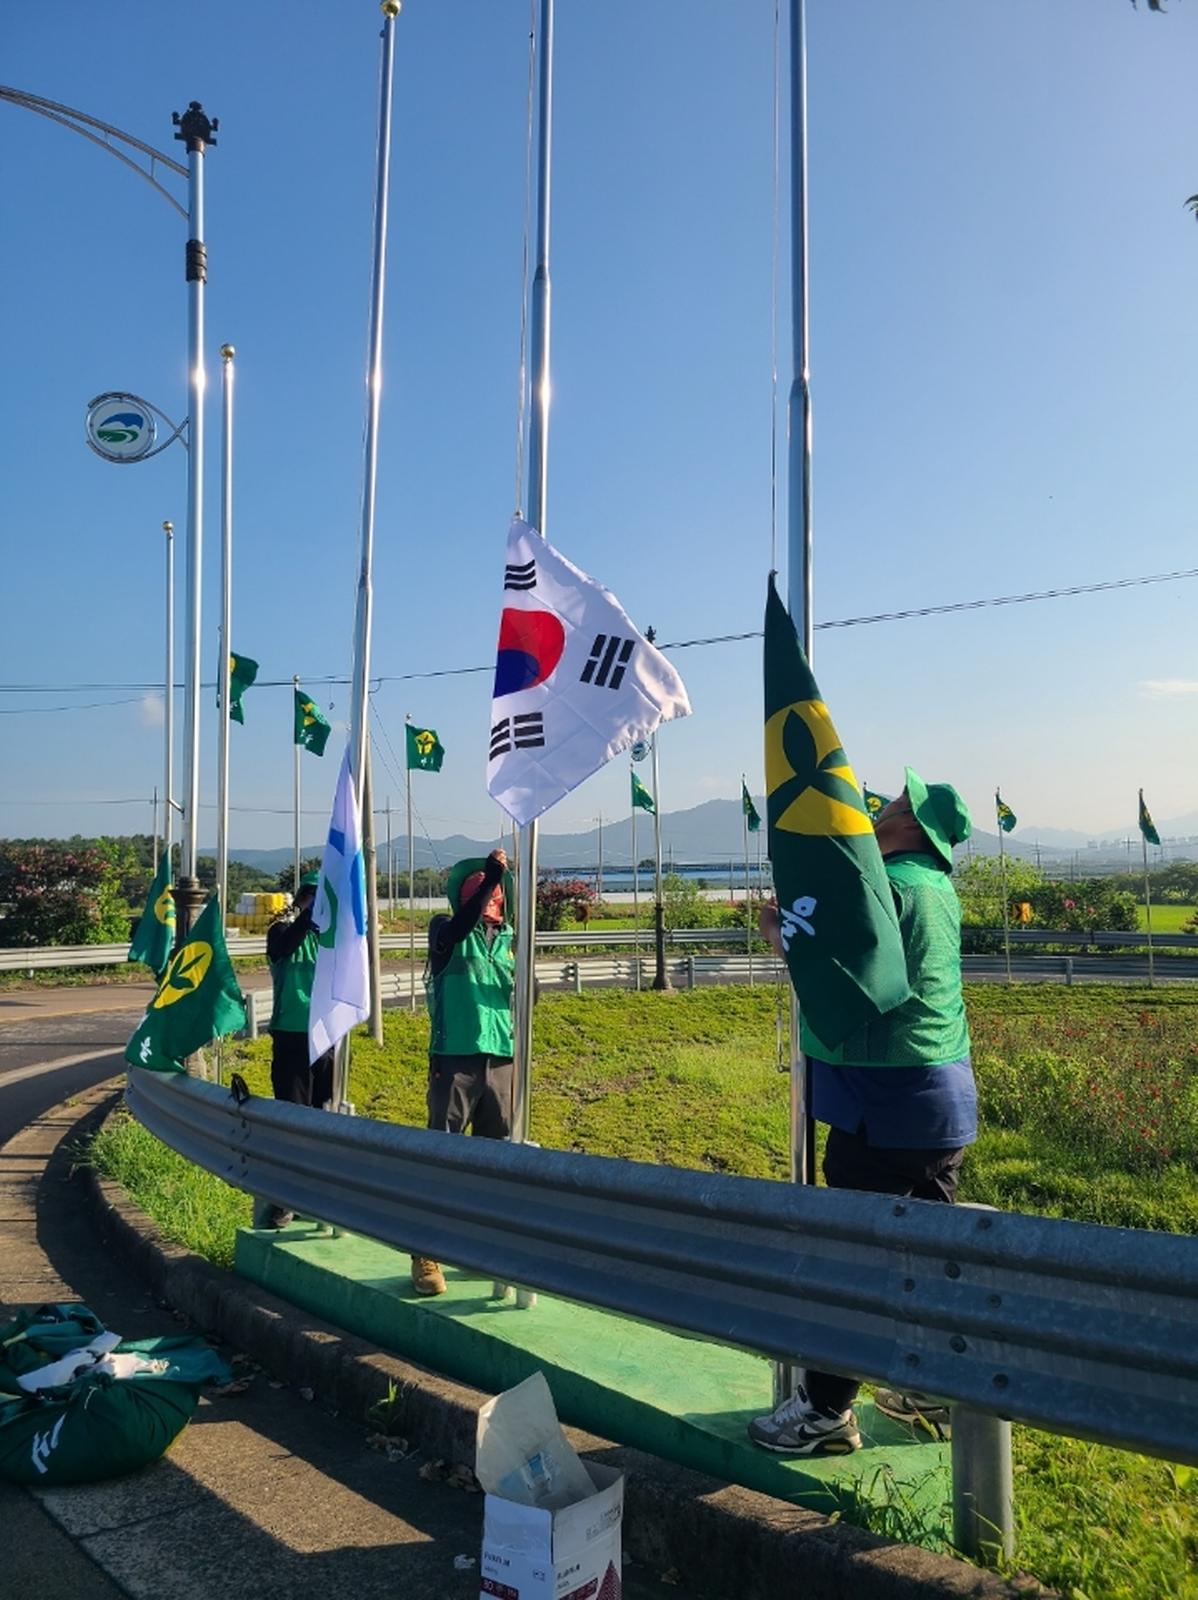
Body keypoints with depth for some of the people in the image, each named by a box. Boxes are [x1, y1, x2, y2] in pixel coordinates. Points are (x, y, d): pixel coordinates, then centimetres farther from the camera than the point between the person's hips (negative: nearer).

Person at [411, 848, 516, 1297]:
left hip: (500, 1060, 5)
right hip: (455, 1059, -5)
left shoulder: (508, 939, 12)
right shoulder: (447, 931, -3)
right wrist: (490, 876, -35)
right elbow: (458, 928, -27)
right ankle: (426, 1256, 3)